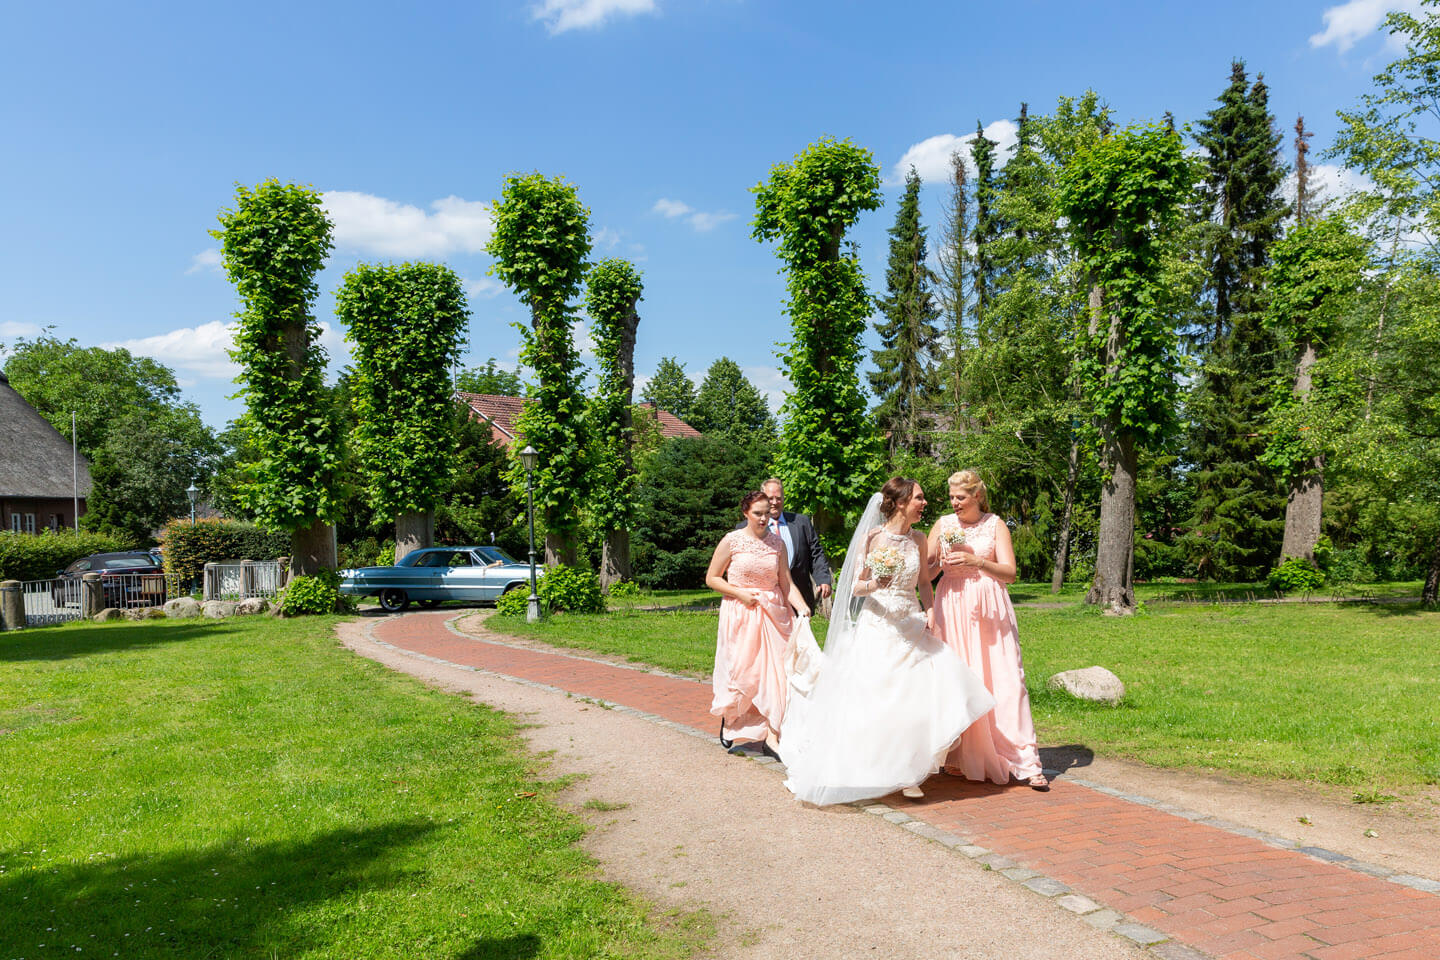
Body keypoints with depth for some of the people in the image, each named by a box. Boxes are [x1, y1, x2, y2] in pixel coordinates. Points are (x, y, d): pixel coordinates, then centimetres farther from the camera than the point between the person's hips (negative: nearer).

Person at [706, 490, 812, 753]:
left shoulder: (777, 543, 5)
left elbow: (786, 582, 5)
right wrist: (740, 593, -12)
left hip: (772, 613, 3)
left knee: (774, 671, -2)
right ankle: (728, 719, 30)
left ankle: (772, 736, 5)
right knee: (740, 670, 1)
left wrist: (802, 606, -12)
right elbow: (712, 578, 0)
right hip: (740, 613, -3)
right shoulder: (732, 540, -4)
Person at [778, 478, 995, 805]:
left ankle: (906, 772, 5)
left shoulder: (918, 540, 8)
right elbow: (855, 587, -3)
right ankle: (868, 773, 13)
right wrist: (875, 584, -24)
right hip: (878, 627, -4)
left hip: (912, 627, 4)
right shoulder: (872, 537, -6)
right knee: (873, 700, -7)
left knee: (922, 696, -8)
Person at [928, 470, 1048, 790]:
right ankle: (960, 758, 10)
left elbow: (1010, 573, -3)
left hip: (988, 608, -1)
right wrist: (941, 557, -12)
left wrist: (977, 562, -17)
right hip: (952, 608, 1)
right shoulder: (944, 524, 9)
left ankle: (1025, 762, -1)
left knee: (1005, 680, -5)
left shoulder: (995, 525, 5)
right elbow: (925, 573, 8)